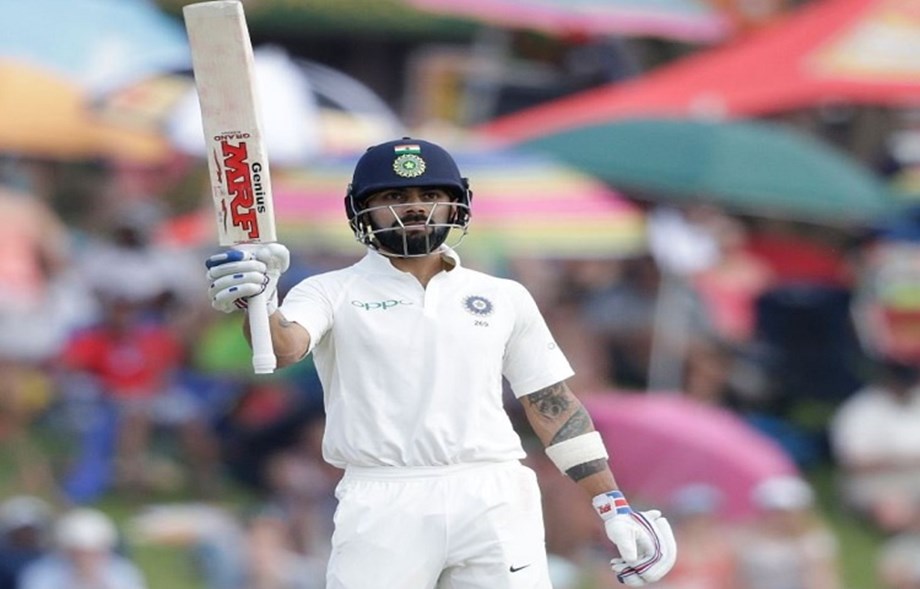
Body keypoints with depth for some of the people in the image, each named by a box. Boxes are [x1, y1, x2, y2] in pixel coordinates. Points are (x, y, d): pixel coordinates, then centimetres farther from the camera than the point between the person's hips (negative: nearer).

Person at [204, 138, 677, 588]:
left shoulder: (505, 299, 16)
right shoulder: (333, 292, 7)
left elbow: (553, 404, 16)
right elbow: (283, 346, -13)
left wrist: (615, 508, 8)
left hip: (493, 504, 2)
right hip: (381, 508, -2)